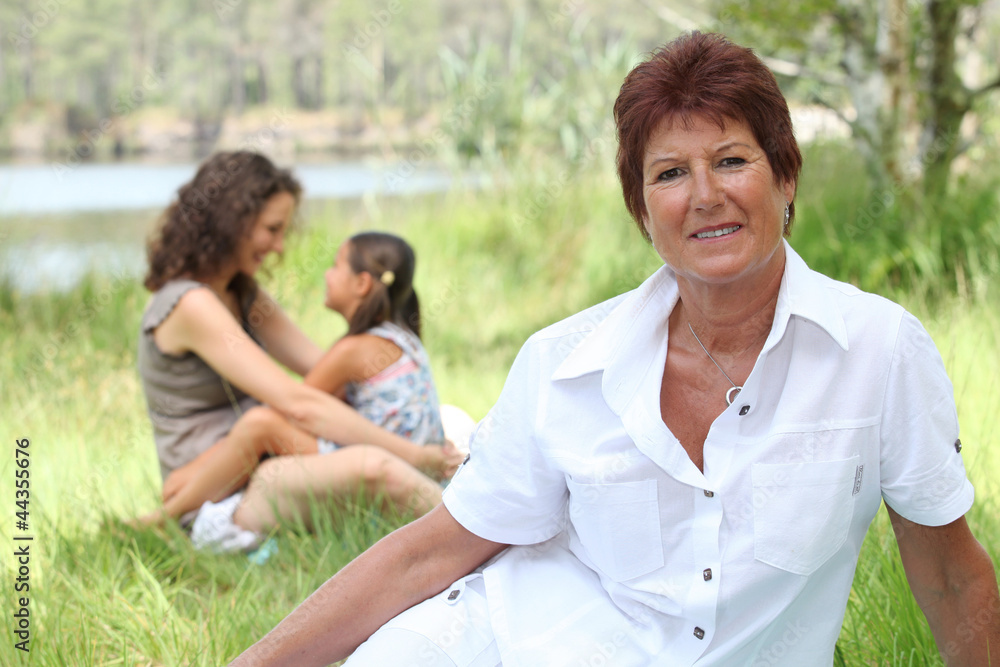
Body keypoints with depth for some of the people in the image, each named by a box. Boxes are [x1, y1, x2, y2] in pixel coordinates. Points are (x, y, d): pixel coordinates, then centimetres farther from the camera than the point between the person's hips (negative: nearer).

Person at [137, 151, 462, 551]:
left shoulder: (242, 297, 14)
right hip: (216, 512, -10)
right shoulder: (191, 305, -17)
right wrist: (414, 454, -19)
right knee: (371, 465, -32)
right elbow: (300, 404, -22)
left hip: (253, 481, 10)